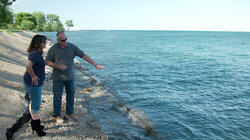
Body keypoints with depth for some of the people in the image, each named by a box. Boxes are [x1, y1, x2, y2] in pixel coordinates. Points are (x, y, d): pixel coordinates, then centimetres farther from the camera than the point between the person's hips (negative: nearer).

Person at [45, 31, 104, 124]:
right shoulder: (53, 49, -7)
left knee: (71, 96, 13)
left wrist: (95, 64, -8)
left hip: (70, 77, 3)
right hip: (58, 78, -3)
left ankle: (69, 113, 31)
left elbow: (84, 56, -3)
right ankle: (57, 115, 25)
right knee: (57, 97, 7)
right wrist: (58, 66, -18)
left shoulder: (72, 47, -2)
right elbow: (47, 62, -2)